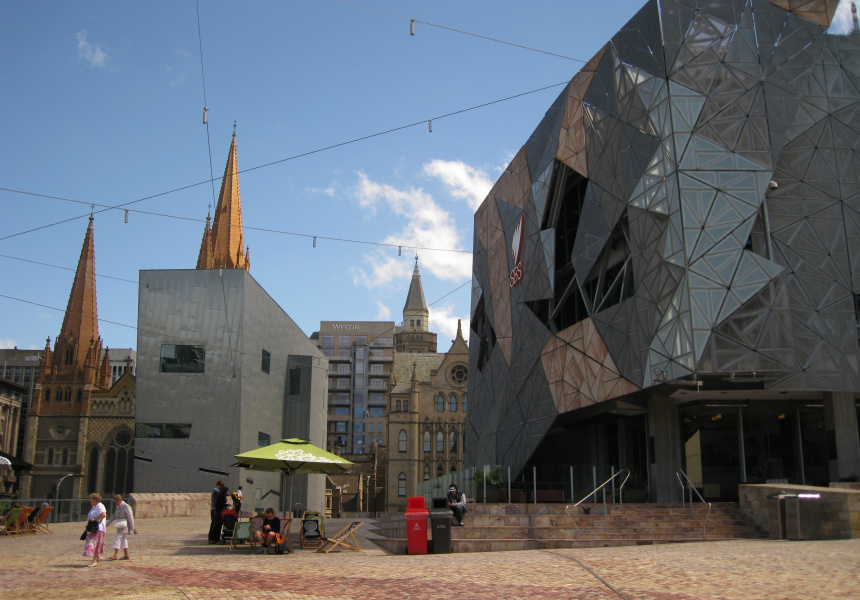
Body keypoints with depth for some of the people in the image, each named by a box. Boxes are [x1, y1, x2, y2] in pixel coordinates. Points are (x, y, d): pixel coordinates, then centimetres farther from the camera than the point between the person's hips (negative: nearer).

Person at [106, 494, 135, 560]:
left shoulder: (126, 507, -13)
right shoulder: (118, 507, 13)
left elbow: (130, 518, -13)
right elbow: (114, 516, 21)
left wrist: (131, 528, -14)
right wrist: (107, 523, 15)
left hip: (123, 526, -9)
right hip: (119, 526, 9)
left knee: (118, 538, -12)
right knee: (123, 540, 10)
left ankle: (115, 555, -11)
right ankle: (126, 555, 15)